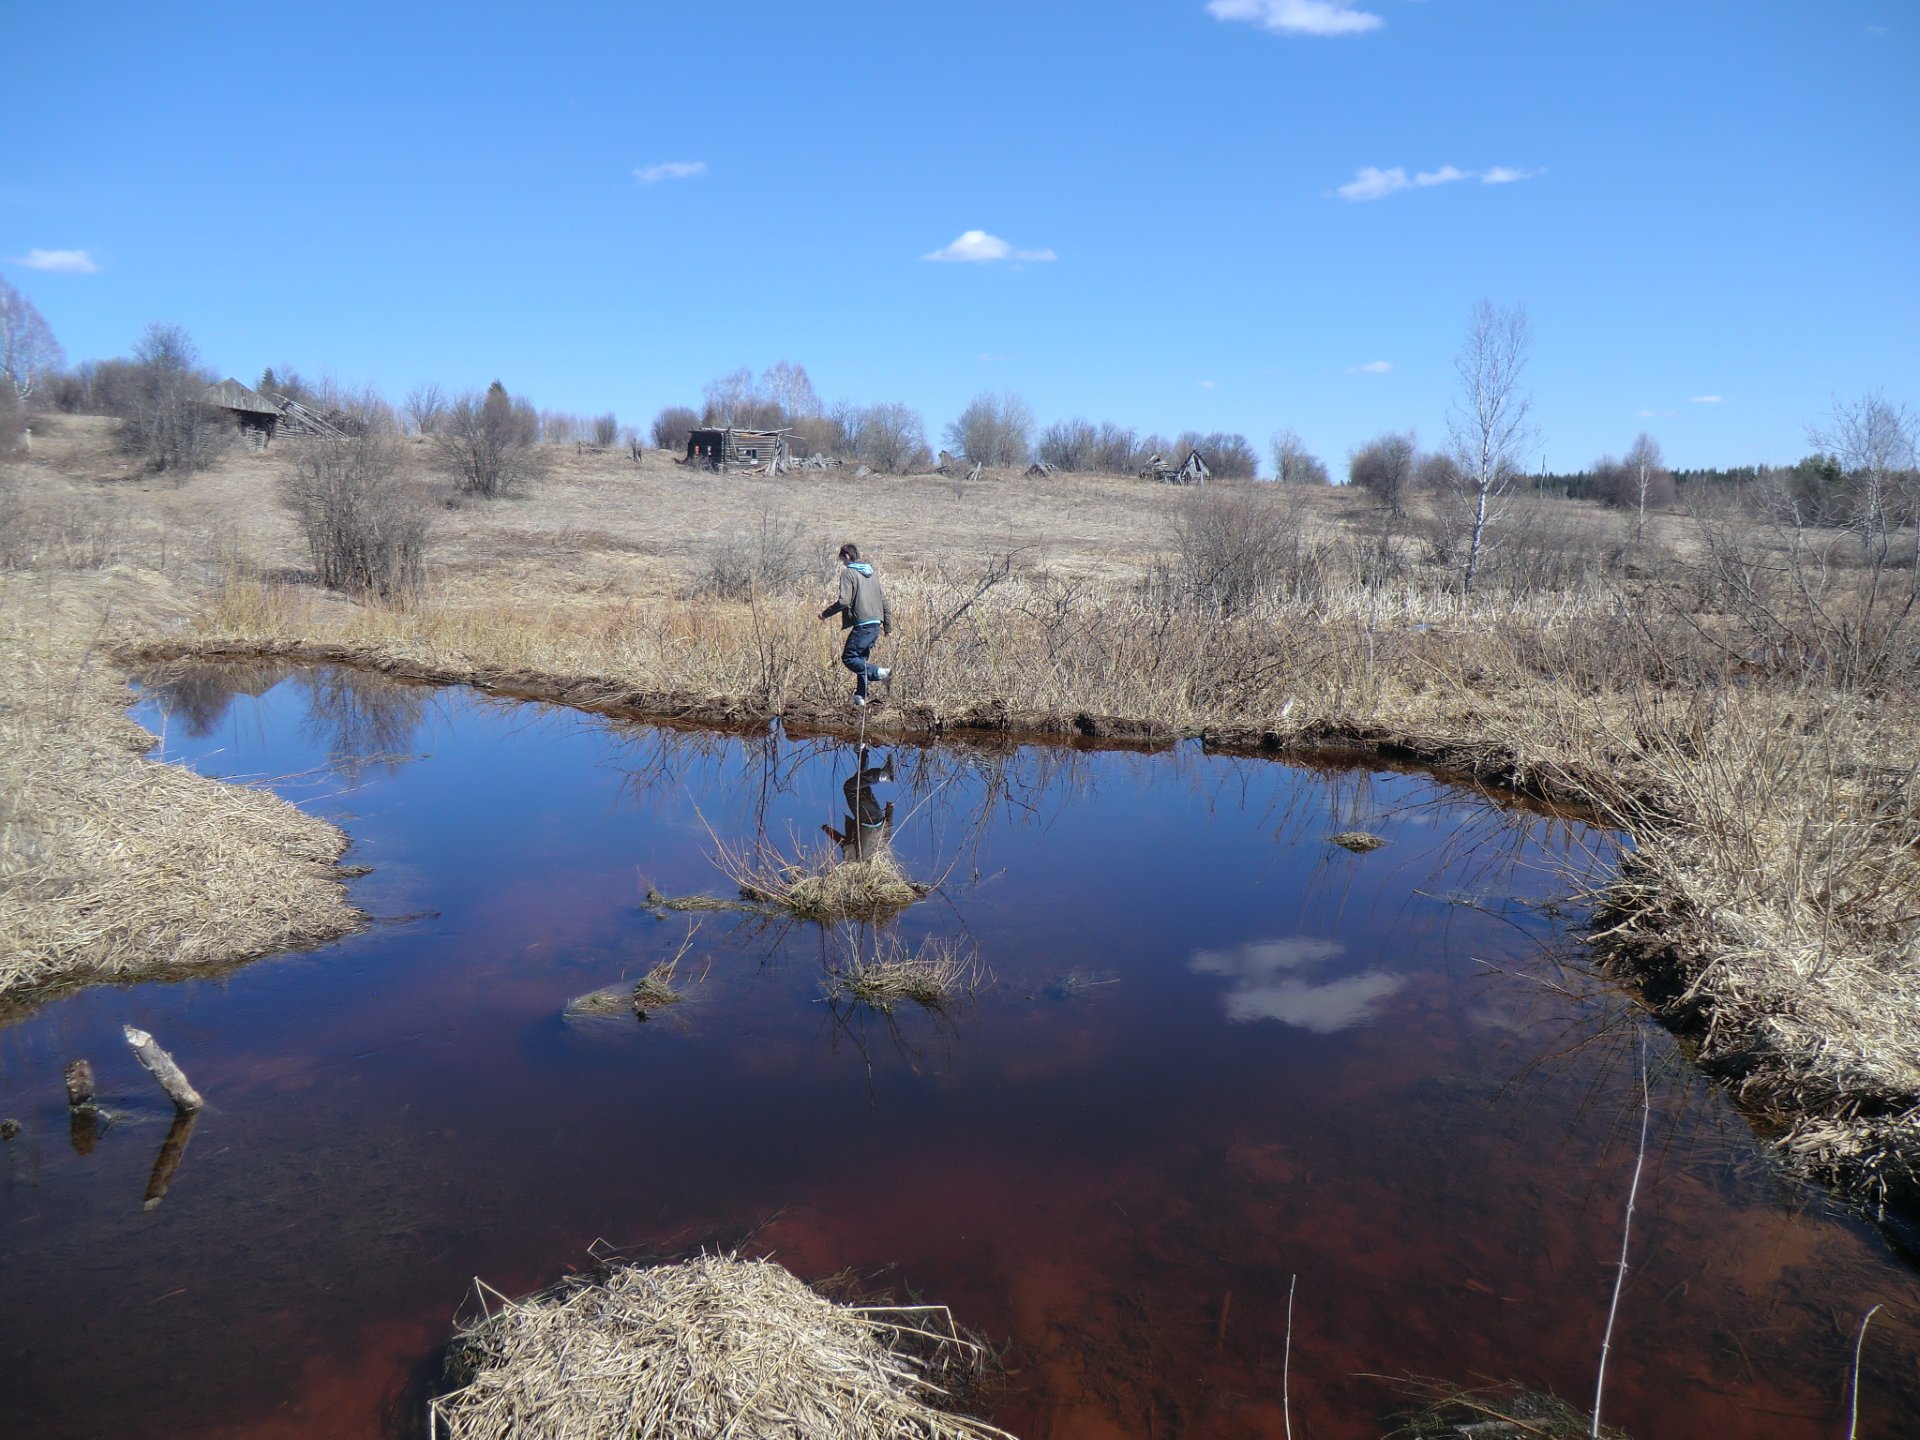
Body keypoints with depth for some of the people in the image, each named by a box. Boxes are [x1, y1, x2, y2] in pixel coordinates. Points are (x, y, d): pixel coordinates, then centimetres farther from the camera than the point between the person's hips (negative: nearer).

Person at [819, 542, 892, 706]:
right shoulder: (871, 573, 18)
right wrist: (888, 625, 22)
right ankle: (860, 696, 13)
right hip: (876, 623, 8)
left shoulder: (848, 573, -6)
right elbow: (883, 599, 18)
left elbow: (844, 601, -15)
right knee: (861, 658, 14)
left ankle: (880, 672, -18)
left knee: (848, 658, -2)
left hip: (862, 624, -8)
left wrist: (825, 613, -1)